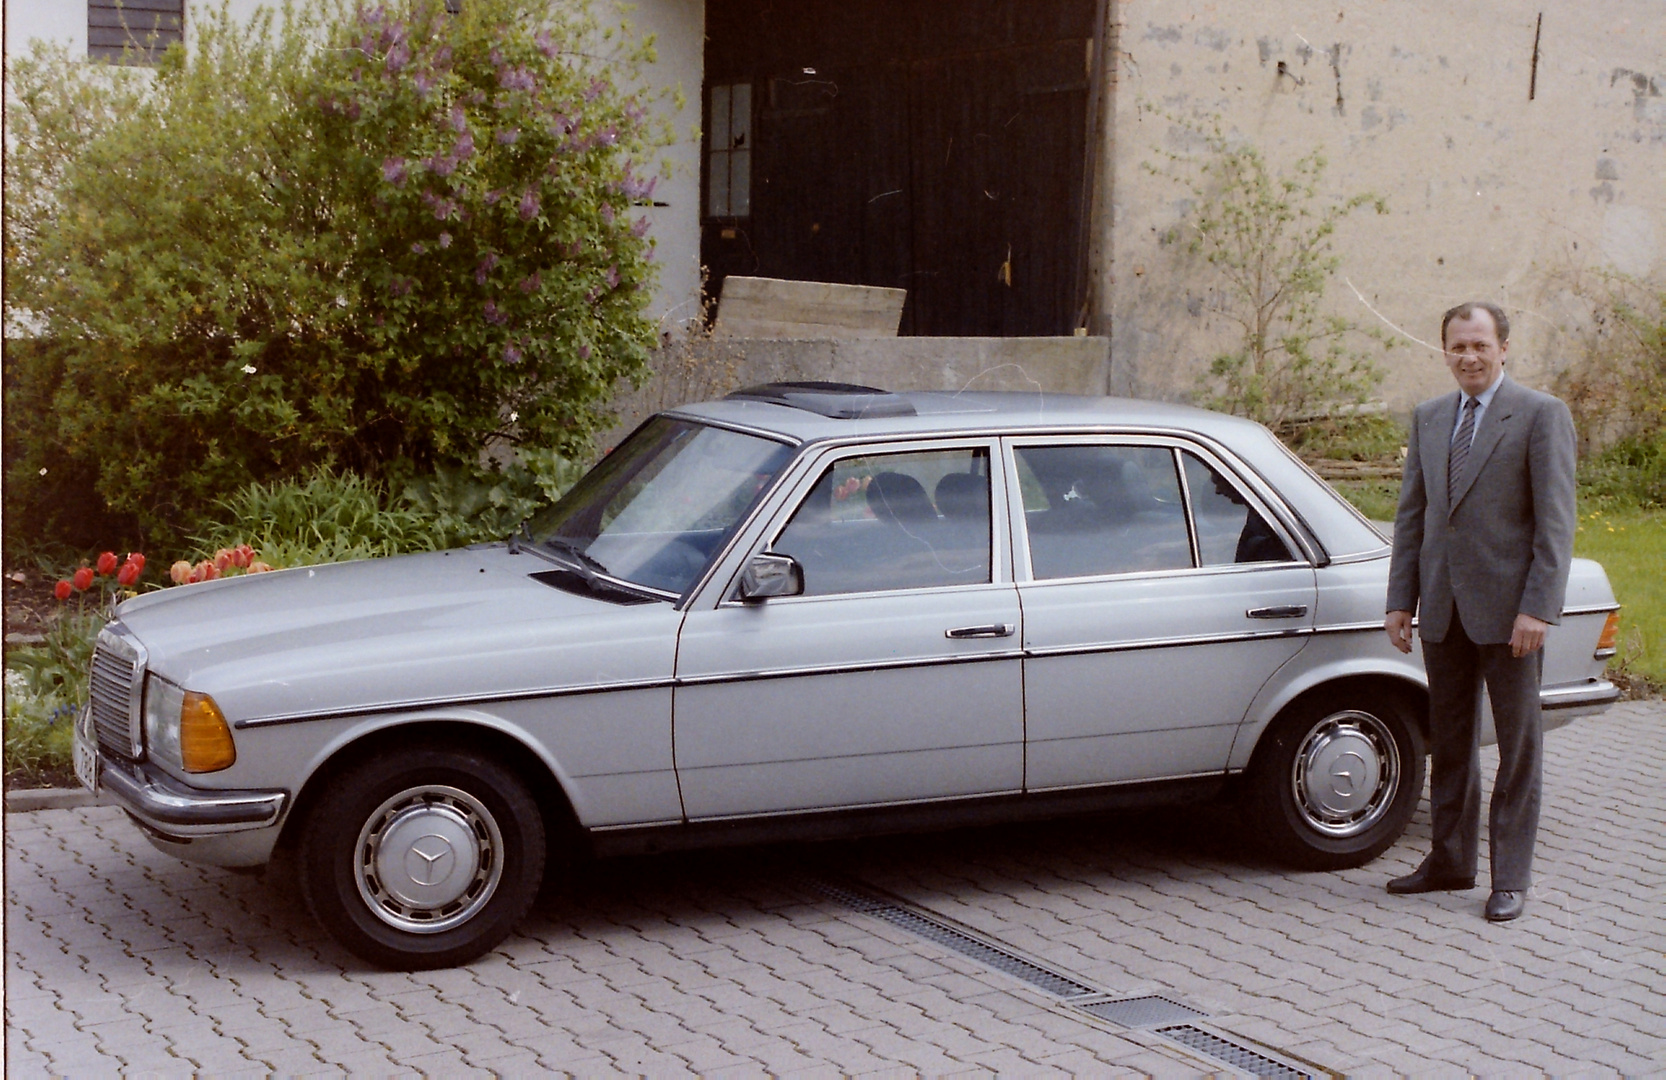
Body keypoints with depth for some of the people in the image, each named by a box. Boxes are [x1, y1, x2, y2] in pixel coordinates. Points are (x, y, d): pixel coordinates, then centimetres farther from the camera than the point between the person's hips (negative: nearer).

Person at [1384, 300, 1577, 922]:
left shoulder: (1541, 415, -5)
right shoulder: (1428, 419, 11)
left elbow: (1556, 521, -10)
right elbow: (1411, 516, 14)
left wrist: (1538, 609, -17)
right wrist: (1400, 601, 7)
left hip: (1508, 610, -5)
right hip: (1443, 609, 5)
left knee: (1517, 747, 4)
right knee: (1449, 742, 13)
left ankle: (1511, 878, 10)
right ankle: (1450, 862, 25)